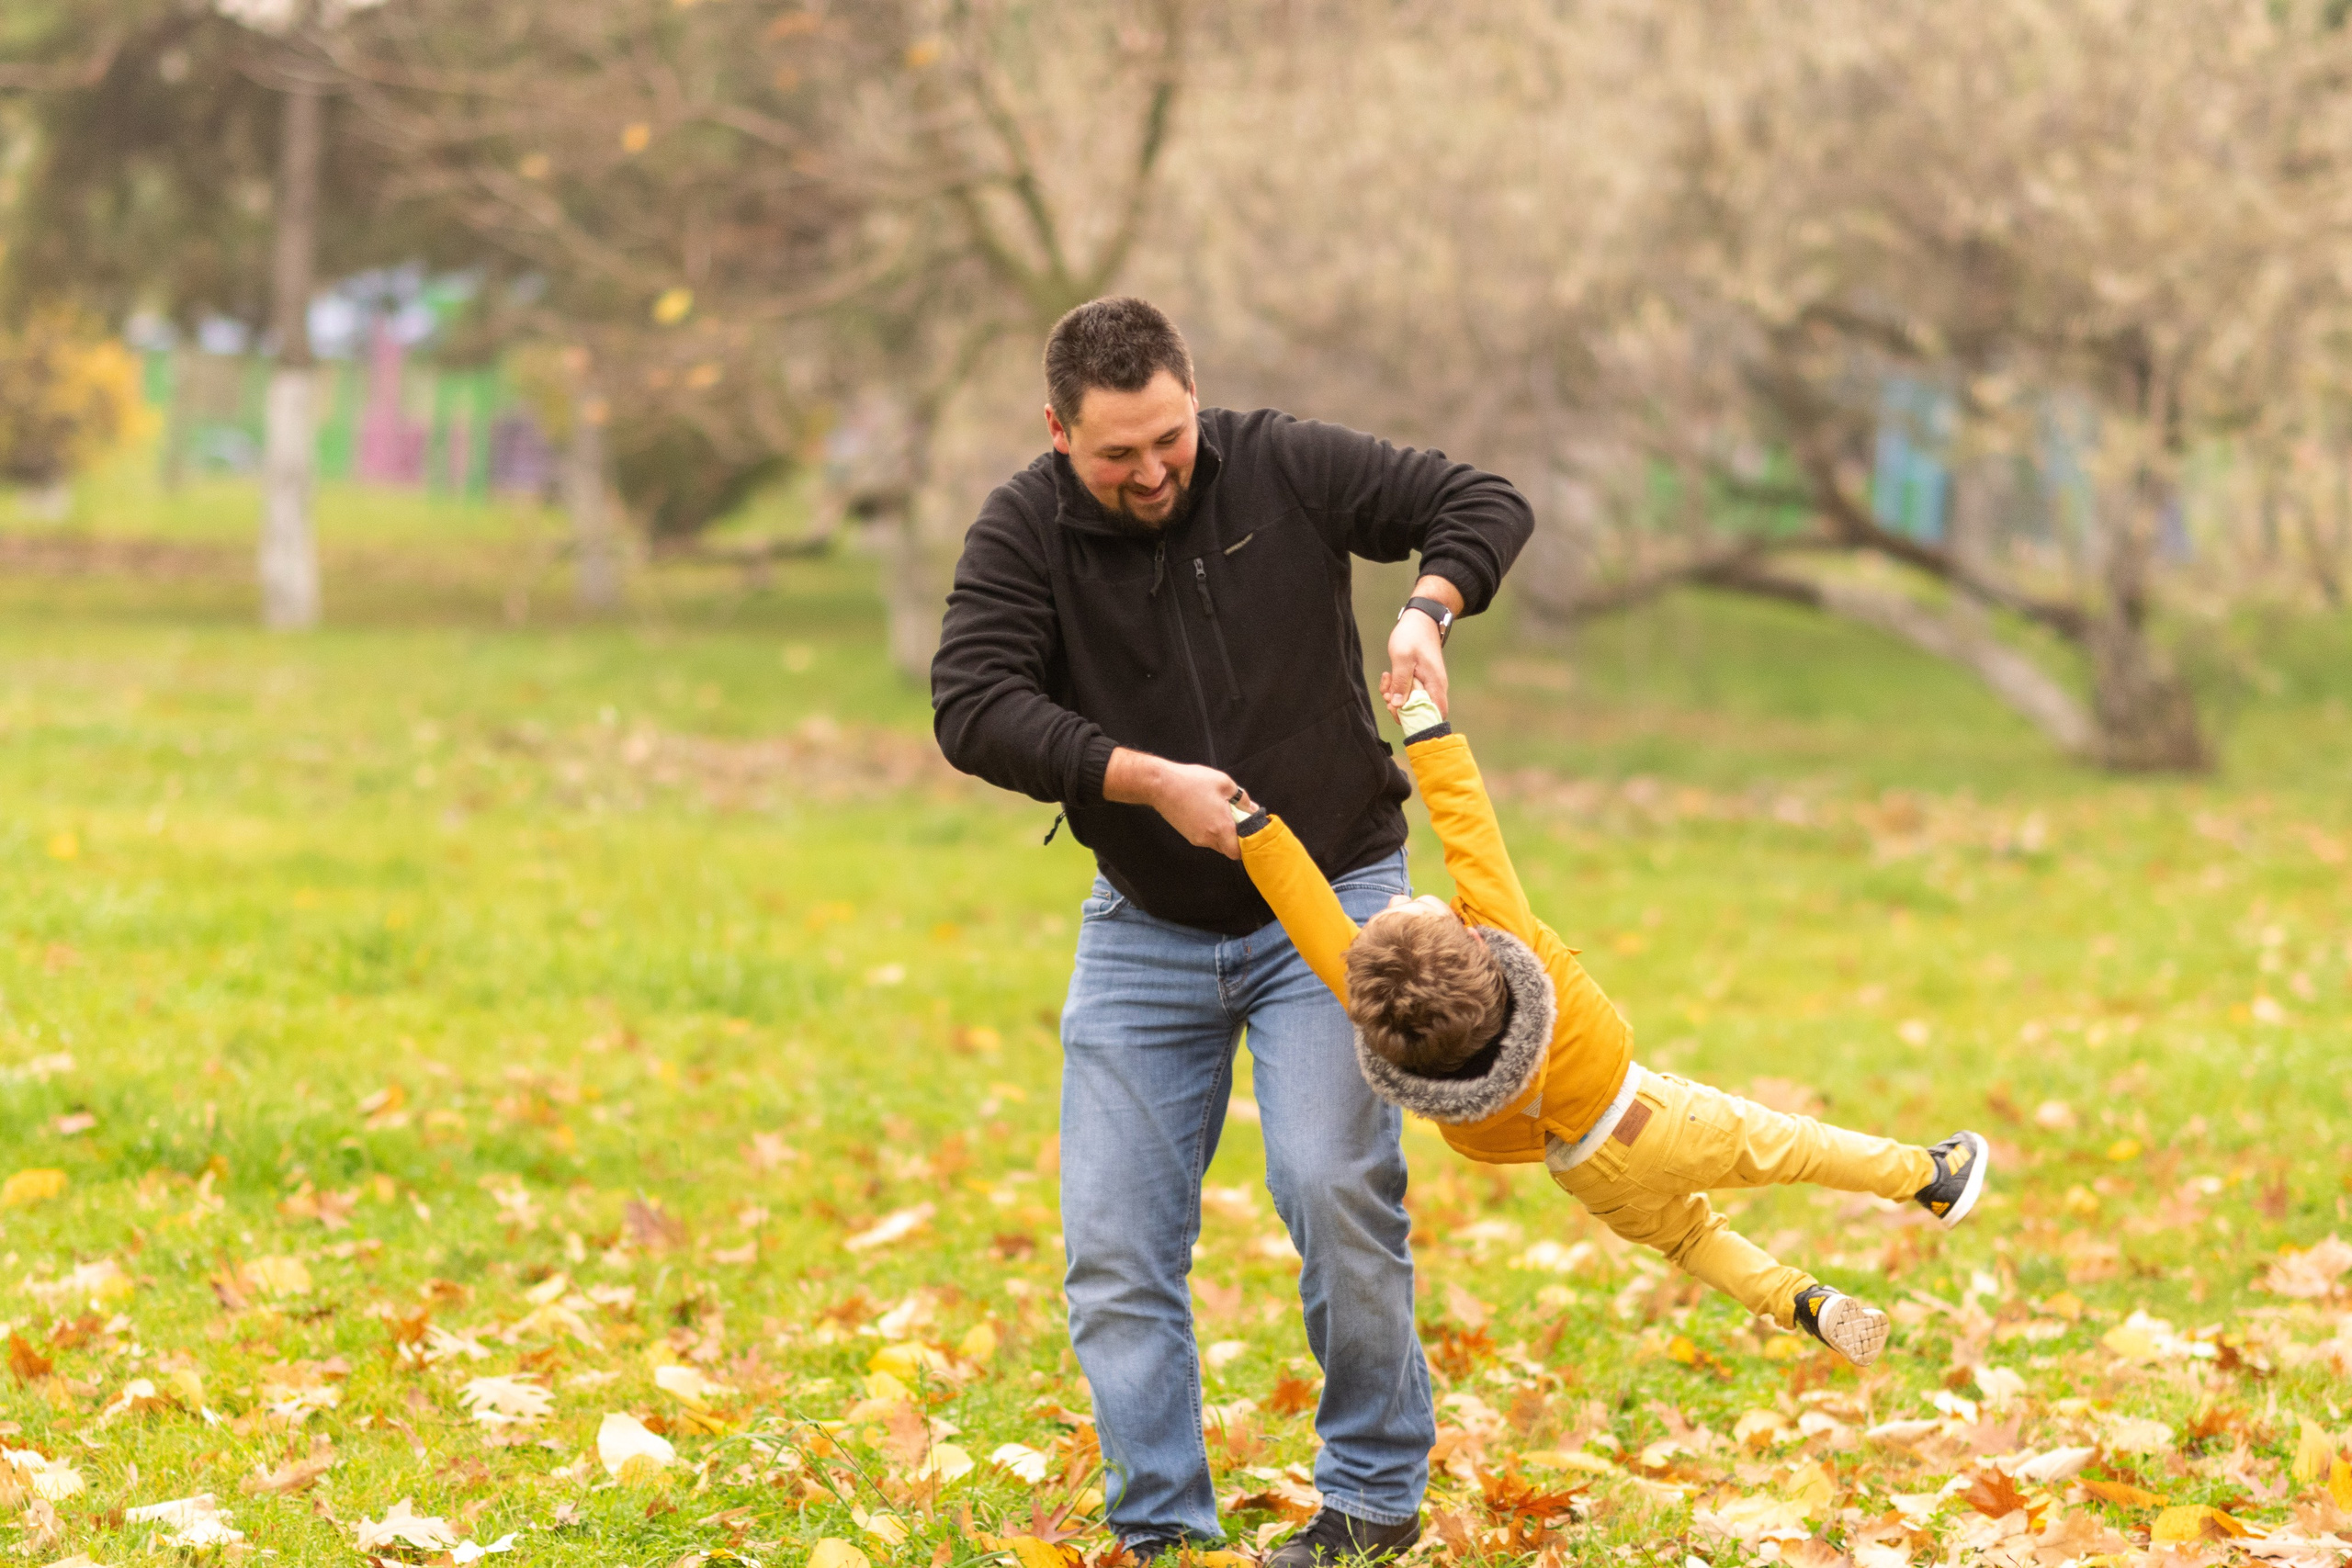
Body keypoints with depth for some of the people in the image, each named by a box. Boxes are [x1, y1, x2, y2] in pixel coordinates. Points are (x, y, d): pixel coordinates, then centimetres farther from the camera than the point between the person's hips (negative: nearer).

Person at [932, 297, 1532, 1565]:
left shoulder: (1284, 469, -8)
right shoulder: (1023, 534, -8)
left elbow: (1482, 504, -1)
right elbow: (974, 709, -19)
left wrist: (1426, 608, -21)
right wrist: (1148, 779, -27)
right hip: (1144, 928, 2)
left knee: (1335, 1187, -17)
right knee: (1114, 1244, -2)